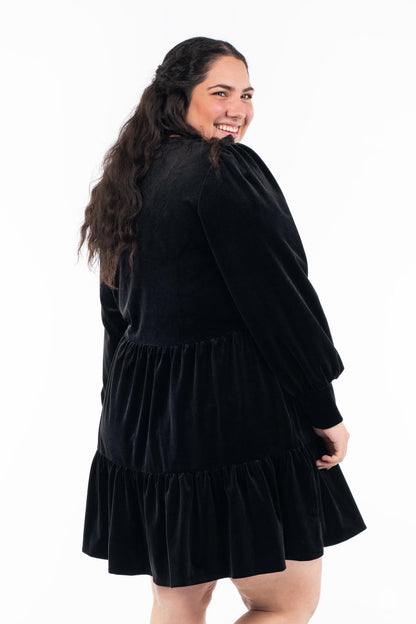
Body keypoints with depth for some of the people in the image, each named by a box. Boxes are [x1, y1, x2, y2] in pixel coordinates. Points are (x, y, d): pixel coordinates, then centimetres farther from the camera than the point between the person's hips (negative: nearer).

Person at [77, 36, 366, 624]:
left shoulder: (131, 181, 12)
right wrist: (325, 413, -8)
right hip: (233, 410, -9)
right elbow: (277, 299, -17)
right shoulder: (225, 169, -14)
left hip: (143, 417, 9)